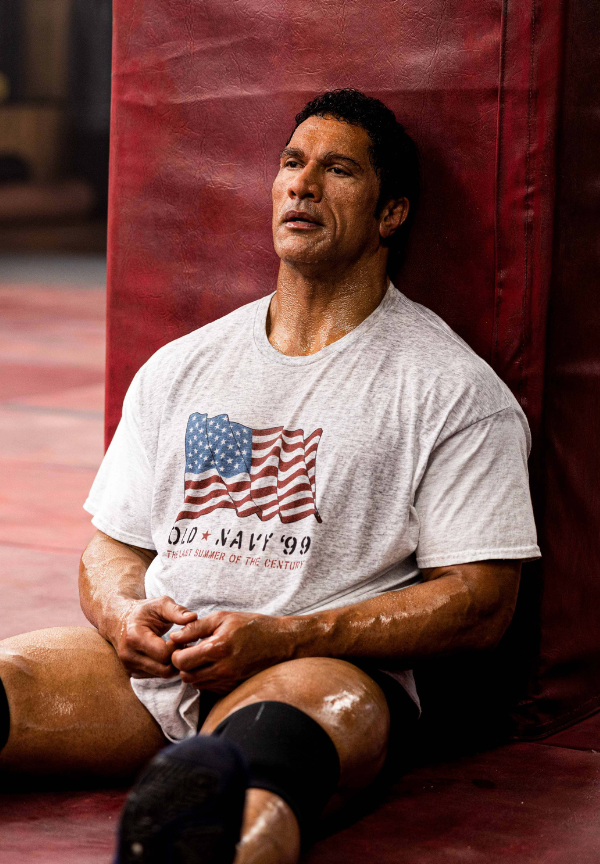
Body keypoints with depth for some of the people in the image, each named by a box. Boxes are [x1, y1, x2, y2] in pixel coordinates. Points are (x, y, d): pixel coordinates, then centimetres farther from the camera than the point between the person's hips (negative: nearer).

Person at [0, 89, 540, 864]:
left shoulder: (455, 390, 7)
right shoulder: (179, 369, 23)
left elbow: (480, 602, -1)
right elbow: (113, 545, 25)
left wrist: (276, 638, -12)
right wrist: (124, 616, -2)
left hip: (327, 666, -5)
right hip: (151, 663, 6)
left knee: (268, 736, -42)